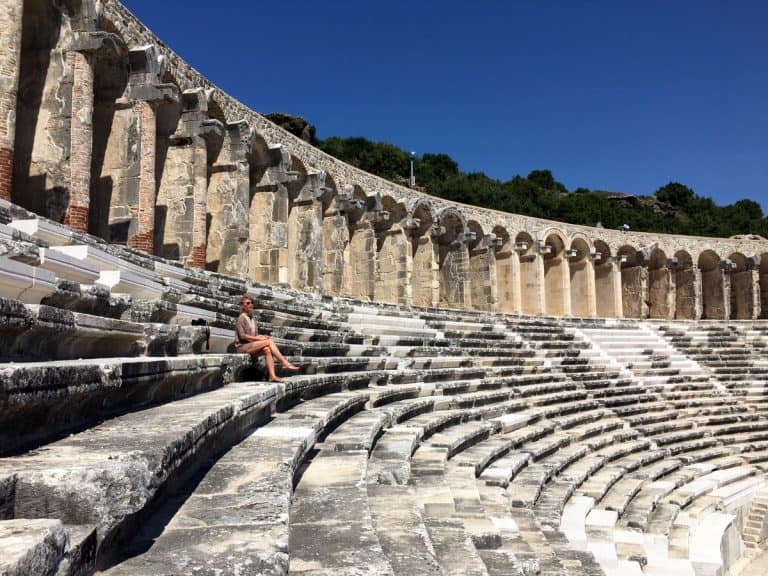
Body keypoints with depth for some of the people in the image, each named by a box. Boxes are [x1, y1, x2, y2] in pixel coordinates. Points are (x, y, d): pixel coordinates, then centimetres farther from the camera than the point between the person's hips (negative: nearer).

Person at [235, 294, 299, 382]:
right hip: (242, 346, -7)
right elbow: (242, 336, -13)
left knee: (267, 350, -24)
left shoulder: (252, 320, 20)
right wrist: (257, 338, -18)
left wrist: (262, 336, -3)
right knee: (269, 341, -23)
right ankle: (285, 363, -24)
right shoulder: (241, 318, -4)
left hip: (252, 345, 7)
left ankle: (272, 376, -35)